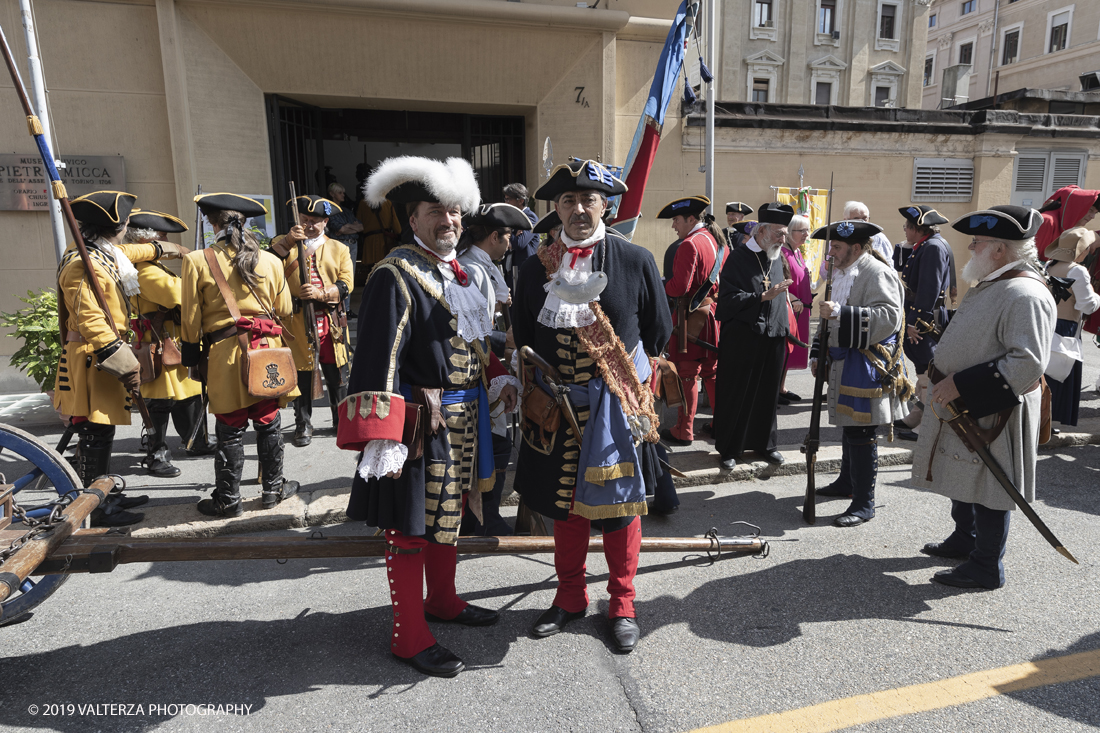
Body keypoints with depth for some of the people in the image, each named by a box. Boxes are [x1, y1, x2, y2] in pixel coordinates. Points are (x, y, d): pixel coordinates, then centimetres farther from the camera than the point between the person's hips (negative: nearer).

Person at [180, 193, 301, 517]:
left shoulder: (197, 262, -4)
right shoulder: (270, 261, 2)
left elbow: (190, 319, -1)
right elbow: (285, 311, 10)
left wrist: (191, 352, 11)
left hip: (224, 354, -2)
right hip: (267, 349, 2)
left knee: (230, 431, 5)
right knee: (269, 424, 12)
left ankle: (228, 500, 17)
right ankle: (273, 489, 24)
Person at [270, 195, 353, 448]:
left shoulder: (339, 249, 13)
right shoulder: (284, 244, 11)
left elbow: (346, 283, 2)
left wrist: (321, 293, -14)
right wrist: (287, 242, -17)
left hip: (331, 321, 1)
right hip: (297, 322, -1)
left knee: (337, 375, 8)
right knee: (301, 374, 1)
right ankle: (303, 425, 13)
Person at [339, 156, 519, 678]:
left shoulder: (457, 272, 12)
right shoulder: (397, 275, -16)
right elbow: (379, 362, -22)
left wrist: (498, 380, 9)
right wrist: (381, 438, -27)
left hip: (464, 420, 9)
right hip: (422, 425, -9)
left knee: (448, 513, 22)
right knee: (411, 527, 5)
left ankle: (442, 600, 42)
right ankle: (410, 636, 20)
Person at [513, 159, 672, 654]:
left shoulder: (636, 261, -4)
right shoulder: (537, 267, 2)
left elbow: (658, 331, 5)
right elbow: (524, 338, 12)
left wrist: (624, 375, 10)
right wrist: (541, 387, 9)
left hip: (617, 407, -2)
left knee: (620, 505, 9)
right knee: (565, 503, 14)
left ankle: (622, 604, 28)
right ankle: (570, 598, 33)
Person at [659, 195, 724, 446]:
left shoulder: (690, 244, -15)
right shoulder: (719, 242, 11)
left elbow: (679, 287, -20)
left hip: (692, 318, -8)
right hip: (715, 315, 8)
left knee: (687, 375, 0)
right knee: (712, 372, 17)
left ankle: (684, 431, 8)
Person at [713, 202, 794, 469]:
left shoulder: (777, 258, 12)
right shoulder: (738, 258, -8)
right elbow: (728, 299, -16)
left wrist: (784, 329, 15)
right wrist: (763, 296, -23)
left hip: (772, 338, 6)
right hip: (741, 339, -6)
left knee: (767, 394, 13)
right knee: (735, 394, 2)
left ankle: (765, 443, 29)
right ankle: (729, 448, 16)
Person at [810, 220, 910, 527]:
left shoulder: (877, 273, -14)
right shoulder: (843, 273, 16)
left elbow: (889, 317, -27)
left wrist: (841, 313, -34)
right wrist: (819, 353, 20)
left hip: (867, 369, -10)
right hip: (844, 363, 10)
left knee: (861, 434, -6)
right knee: (848, 427, 20)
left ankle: (864, 504, 3)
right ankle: (847, 482, 36)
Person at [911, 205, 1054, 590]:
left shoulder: (1026, 295, -22)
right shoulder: (990, 284, 10)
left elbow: (1027, 363, -29)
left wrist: (960, 385, -28)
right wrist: (943, 367, 13)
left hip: (992, 415, -10)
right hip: (961, 407, 10)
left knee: (987, 488, 3)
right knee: (962, 478, 22)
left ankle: (986, 567, 19)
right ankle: (964, 539, 41)